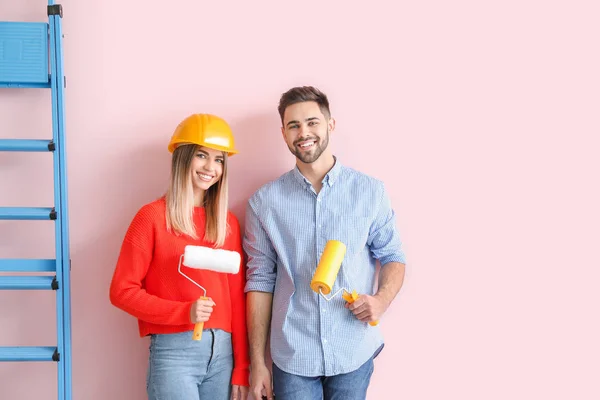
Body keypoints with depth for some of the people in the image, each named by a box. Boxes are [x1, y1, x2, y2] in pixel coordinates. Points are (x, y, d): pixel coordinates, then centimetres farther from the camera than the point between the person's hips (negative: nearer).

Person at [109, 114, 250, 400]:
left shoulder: (228, 222, 10)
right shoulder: (153, 216, -3)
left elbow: (236, 298, 9)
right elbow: (122, 291, -5)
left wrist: (241, 370, 6)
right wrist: (183, 312, -17)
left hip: (222, 352, 5)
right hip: (173, 351, -5)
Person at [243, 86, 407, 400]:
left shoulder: (370, 191, 1)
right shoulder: (264, 202, 1)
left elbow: (392, 256, 8)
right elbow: (260, 281, 3)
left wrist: (381, 299, -13)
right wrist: (257, 362, 1)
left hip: (354, 353, 0)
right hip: (293, 358, 0)